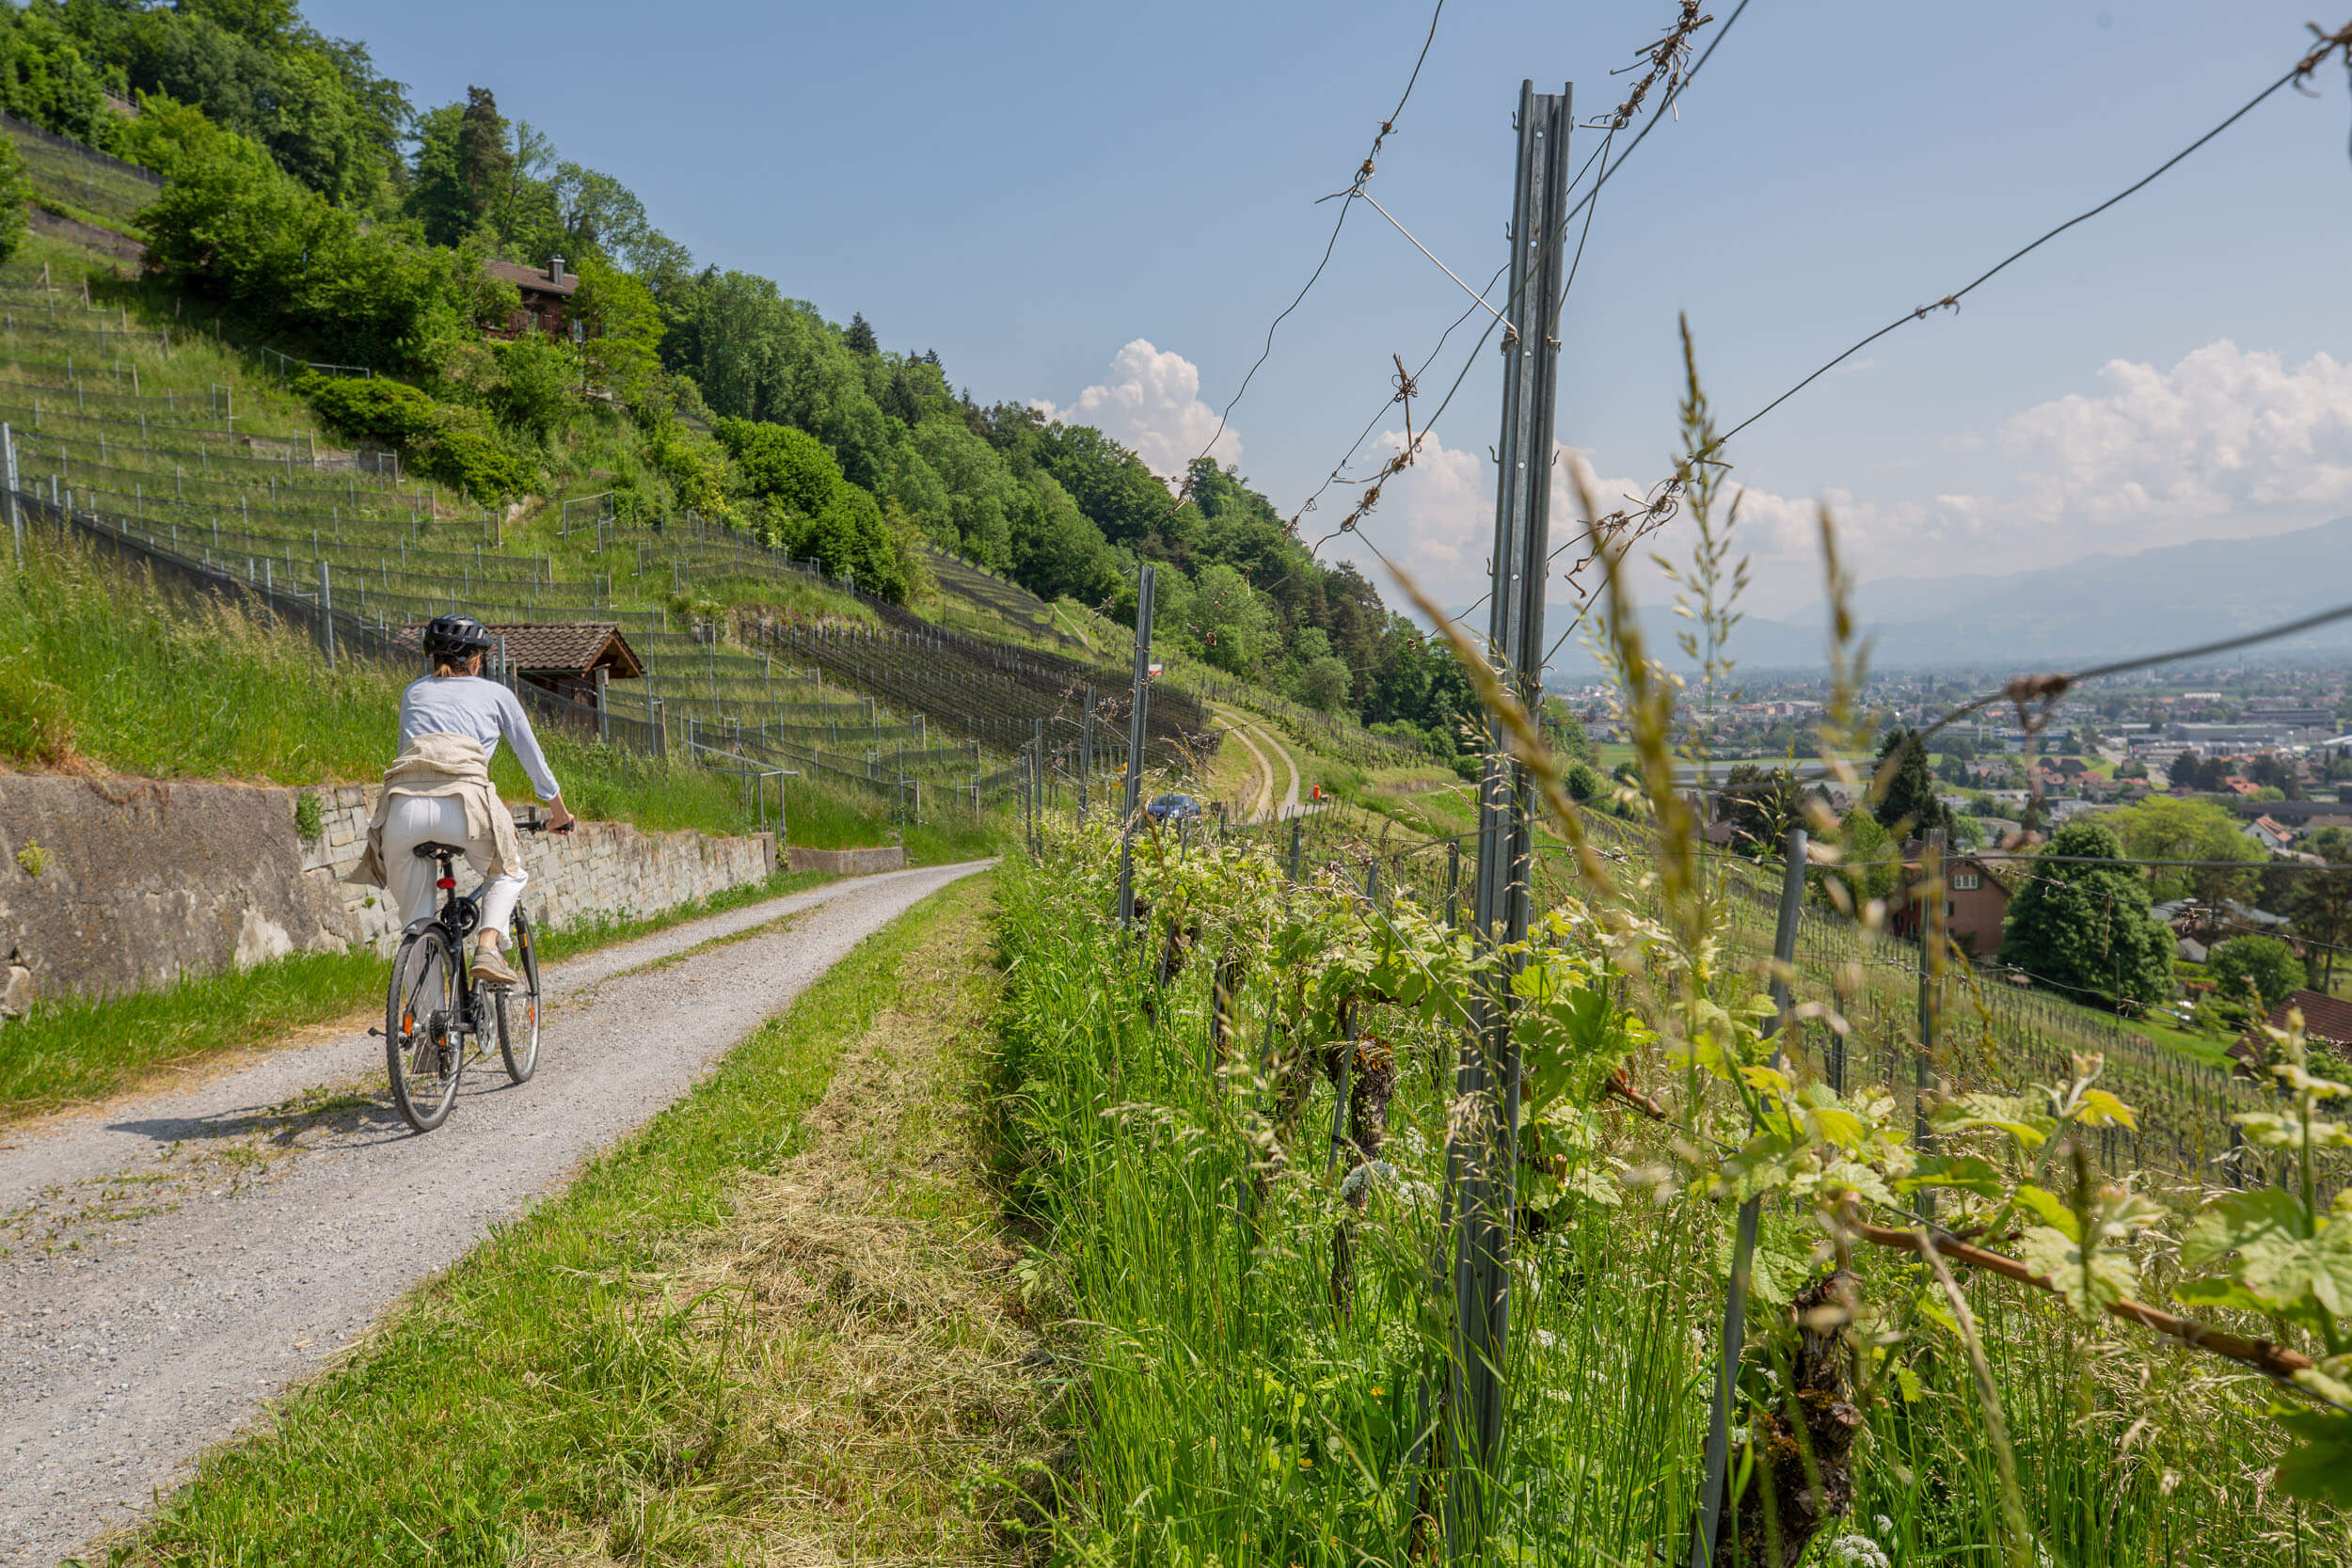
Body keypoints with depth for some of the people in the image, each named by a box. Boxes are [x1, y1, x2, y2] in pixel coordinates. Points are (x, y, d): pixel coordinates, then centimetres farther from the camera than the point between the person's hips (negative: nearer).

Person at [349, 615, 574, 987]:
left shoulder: (414, 693, 30)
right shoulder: (496, 693, 23)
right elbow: (534, 760, 31)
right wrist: (559, 814, 45)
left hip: (404, 803, 3)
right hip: (463, 800, -2)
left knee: (415, 917, 18)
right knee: (508, 873, 26)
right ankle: (488, 947, 1)